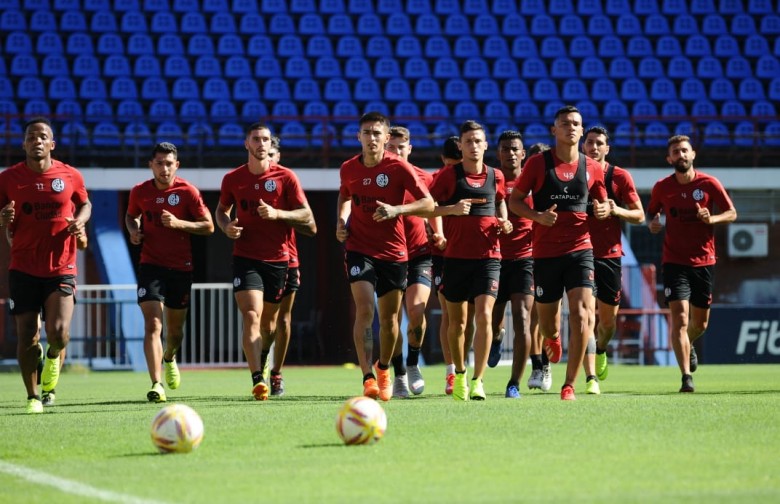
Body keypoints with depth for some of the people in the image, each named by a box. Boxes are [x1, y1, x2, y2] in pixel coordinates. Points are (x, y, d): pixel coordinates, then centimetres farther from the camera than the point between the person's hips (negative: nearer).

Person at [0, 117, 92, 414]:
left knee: (58, 333, -15)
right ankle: (33, 397, 17)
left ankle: (53, 356, 22)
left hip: (61, 268, 0)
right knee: (27, 338, 0)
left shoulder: (71, 176, 1)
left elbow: (85, 204, 19)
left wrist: (80, 221, -3)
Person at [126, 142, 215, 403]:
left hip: (181, 268, 0)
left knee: (175, 329, 12)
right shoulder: (140, 192, 0)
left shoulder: (188, 191, -6)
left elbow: (208, 226, -4)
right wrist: (133, 230, -2)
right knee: (153, 325, -17)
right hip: (151, 266, 0)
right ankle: (156, 384, -21)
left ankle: (169, 358, 47)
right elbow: (131, 215, 20)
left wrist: (178, 223, -19)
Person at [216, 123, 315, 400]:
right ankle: (258, 380, -25)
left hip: (277, 259, 1)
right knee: (251, 317, -18)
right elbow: (222, 209, 19)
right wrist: (226, 226, -4)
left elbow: (307, 215, -1)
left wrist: (277, 213, -18)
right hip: (245, 259, -1)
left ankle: (262, 360, 43)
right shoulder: (233, 179, 3)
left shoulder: (285, 177, -2)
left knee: (268, 323, 12)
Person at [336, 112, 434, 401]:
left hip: (393, 252, 0)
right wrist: (341, 220, 5)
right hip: (359, 248, 0)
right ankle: (368, 378, -23)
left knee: (389, 317, 9)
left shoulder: (399, 168, -9)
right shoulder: (349, 169, 1)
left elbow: (428, 204, -10)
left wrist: (396, 210, -25)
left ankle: (384, 368, 35)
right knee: (364, 310, -18)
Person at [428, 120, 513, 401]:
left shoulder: (495, 176, 8)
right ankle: (459, 375, 28)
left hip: (488, 255, 1)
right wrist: (452, 209, -20)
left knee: (484, 315, -14)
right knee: (457, 321, 8)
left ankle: (478, 380, -13)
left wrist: (504, 222, 7)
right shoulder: (448, 175, -2)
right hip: (456, 256, -1)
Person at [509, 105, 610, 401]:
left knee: (580, 314, -16)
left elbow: (601, 203, 18)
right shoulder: (538, 164, -1)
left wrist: (603, 210, -6)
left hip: (580, 249, 1)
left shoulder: (592, 169, 6)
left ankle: (569, 385, -9)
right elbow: (514, 200, 3)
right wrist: (538, 216, -15)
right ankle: (553, 339, 48)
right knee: (547, 321, 8)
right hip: (546, 252, -1)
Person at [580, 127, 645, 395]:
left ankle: (600, 351, 43)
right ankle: (591, 378, -16)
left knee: (608, 320, 9)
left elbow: (639, 215, 3)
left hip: (610, 255, 1)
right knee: (586, 316, -14)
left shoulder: (619, 176, 1)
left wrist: (618, 211, -16)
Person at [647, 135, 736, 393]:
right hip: (674, 262, -1)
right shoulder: (662, 187, -1)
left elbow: (732, 214, 3)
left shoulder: (709, 184, -4)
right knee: (679, 316, -16)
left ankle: (687, 345, 47)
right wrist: (653, 223, -9)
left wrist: (712, 218, -17)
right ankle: (686, 377, -18)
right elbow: (652, 212, 14)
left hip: (704, 261, 1)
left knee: (700, 323, 11)